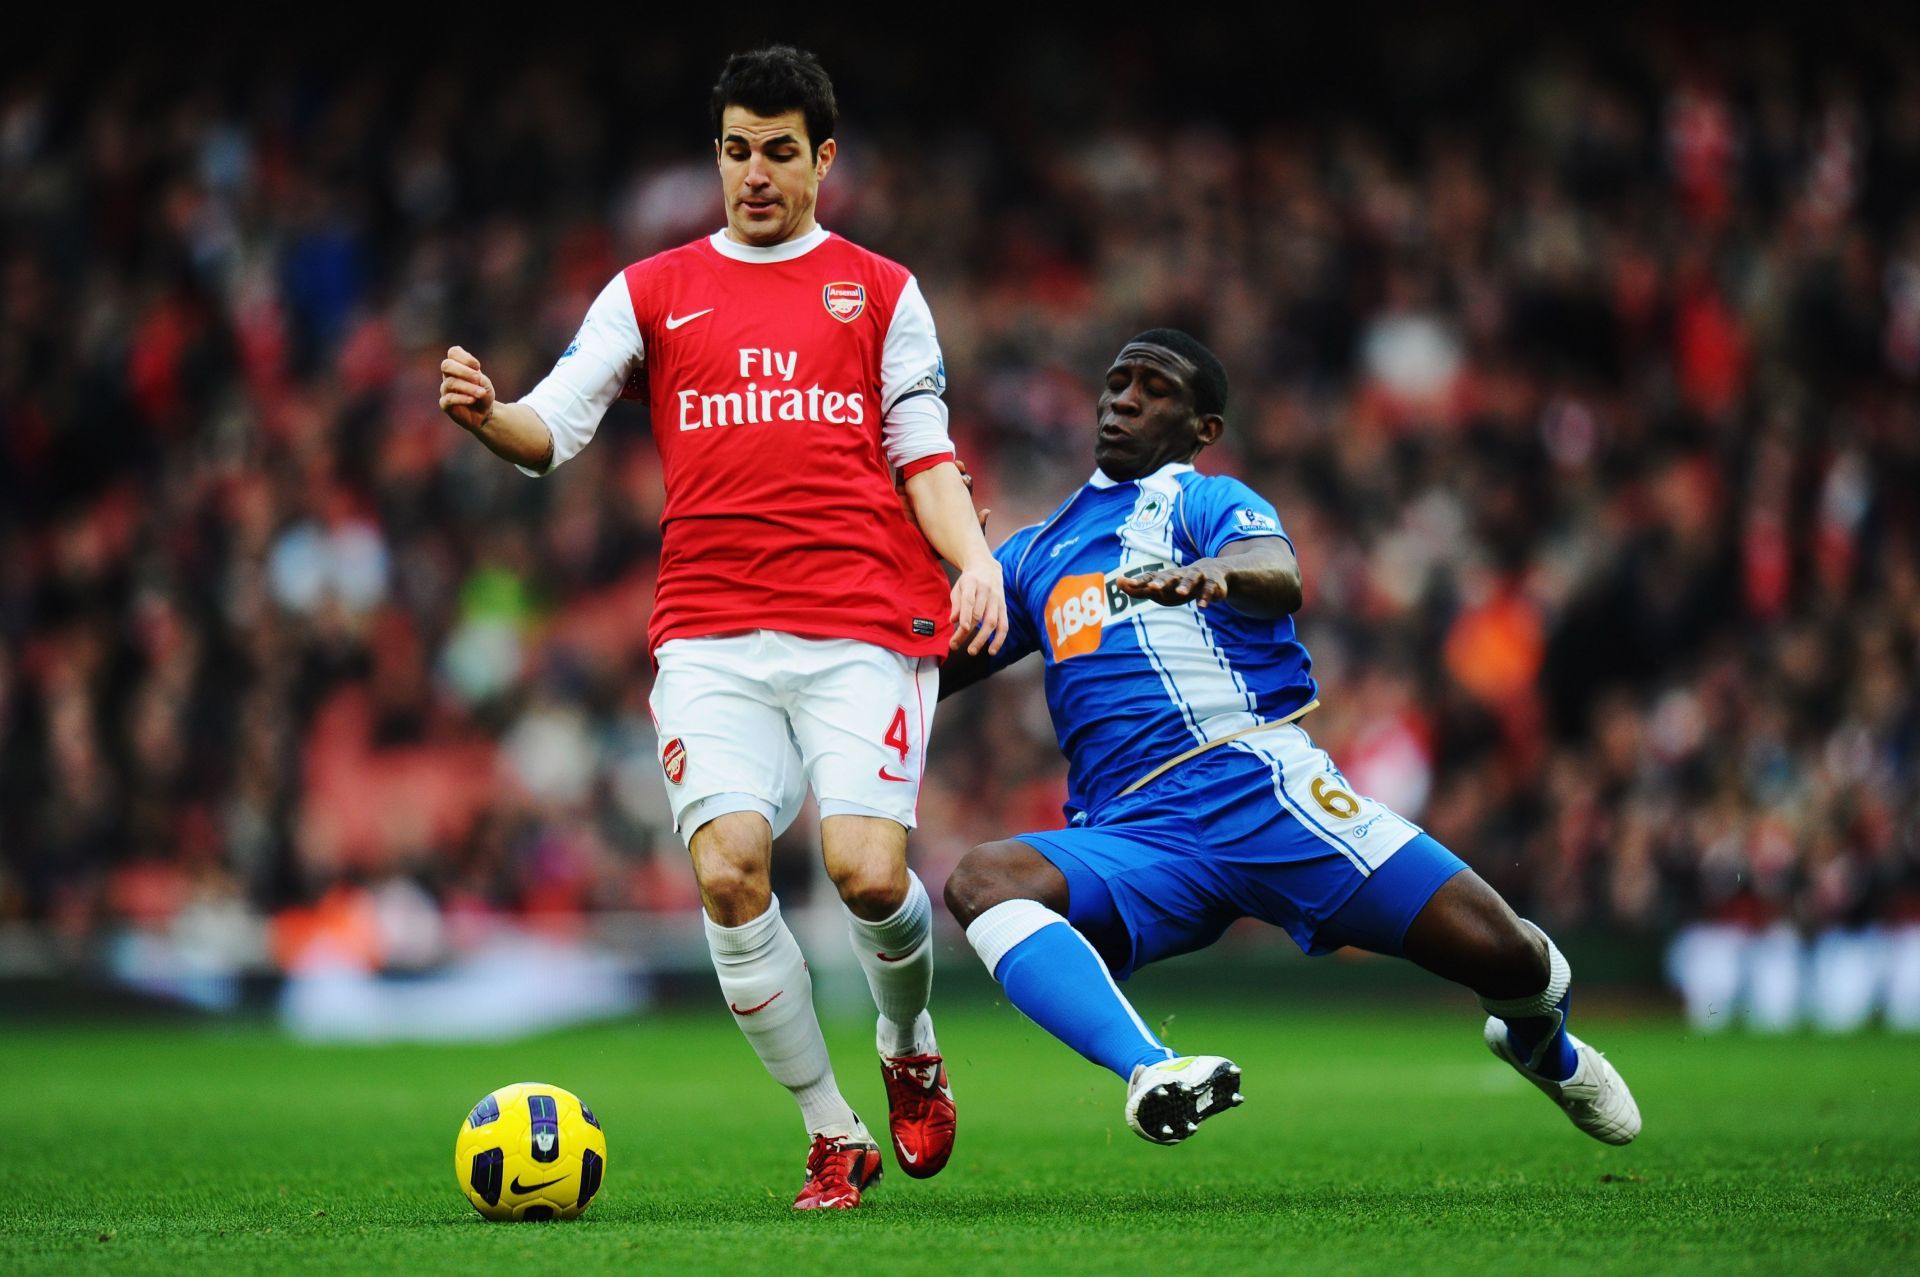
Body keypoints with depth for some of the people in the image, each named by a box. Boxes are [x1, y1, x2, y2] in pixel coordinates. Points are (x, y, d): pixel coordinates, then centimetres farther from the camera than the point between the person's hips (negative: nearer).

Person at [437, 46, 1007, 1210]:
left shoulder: (881, 291, 15)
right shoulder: (653, 292, 16)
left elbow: (926, 460, 11)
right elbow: (552, 430, 7)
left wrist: (977, 560, -7)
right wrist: (487, 415, -15)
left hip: (864, 626, -1)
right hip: (712, 633, 1)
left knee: (868, 872, -17)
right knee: (728, 871, -18)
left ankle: (910, 1045, 18)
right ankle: (834, 1134, -1)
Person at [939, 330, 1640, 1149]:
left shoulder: (1206, 501, 10)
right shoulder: (1038, 553, 27)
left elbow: (1278, 577, -15)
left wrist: (1216, 572, -40)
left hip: (1260, 789, -3)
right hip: (1128, 839, 3)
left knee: (1507, 958, -10)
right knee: (980, 880, -30)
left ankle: (1543, 1047, 30)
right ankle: (1148, 1073, -50)